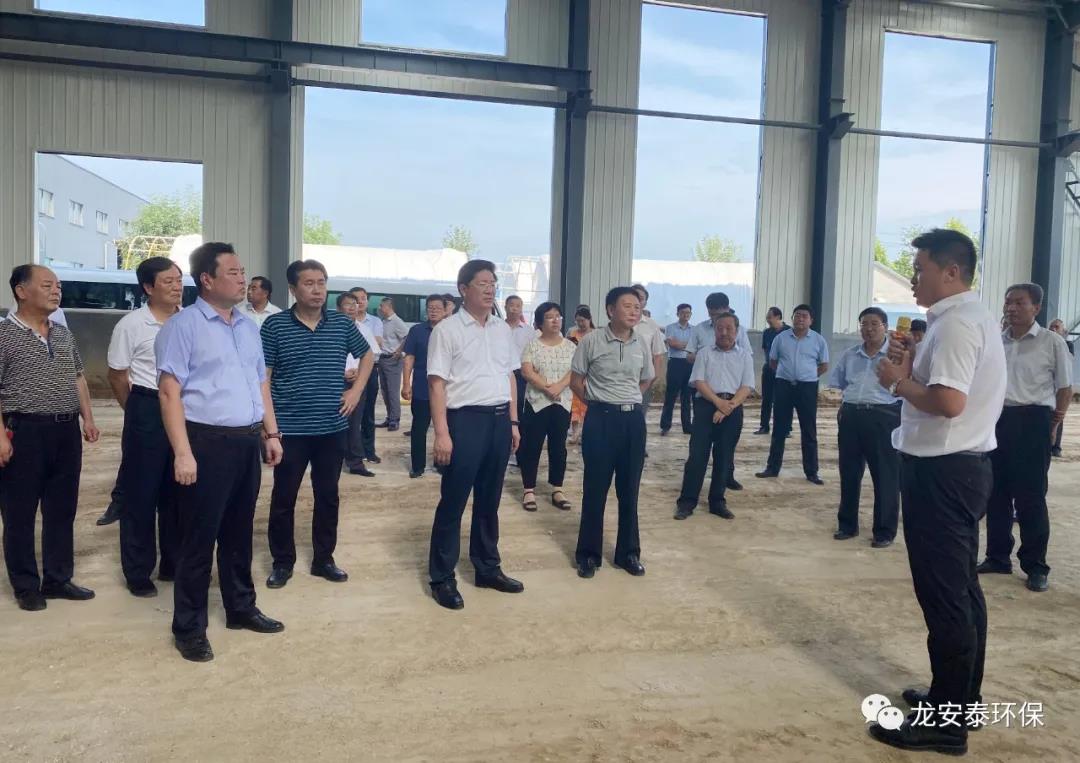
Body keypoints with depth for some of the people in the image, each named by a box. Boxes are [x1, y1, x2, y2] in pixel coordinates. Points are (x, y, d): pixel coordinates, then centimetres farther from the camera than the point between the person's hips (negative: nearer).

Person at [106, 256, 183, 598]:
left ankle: (173, 564, 26)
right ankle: (138, 573, 16)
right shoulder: (131, 325, -8)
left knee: (178, 492, 12)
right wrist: (141, 412, 7)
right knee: (141, 494, 4)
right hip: (148, 413, -4)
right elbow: (117, 377, 0)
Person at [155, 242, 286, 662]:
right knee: (199, 536, 2)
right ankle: (189, 627, 15)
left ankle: (241, 608, 31)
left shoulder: (249, 326, 13)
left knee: (240, 530, 17)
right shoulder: (183, 325, -8)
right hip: (208, 441, -6)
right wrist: (183, 452, -19)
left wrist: (271, 433, 14)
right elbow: (169, 391, -13)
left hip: (247, 440, 7)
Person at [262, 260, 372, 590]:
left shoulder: (343, 323, 3)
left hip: (333, 427, 3)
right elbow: (263, 376, -4)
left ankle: (323, 559, 26)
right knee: (283, 498, 7)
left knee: (328, 495, 12)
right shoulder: (274, 325, -5)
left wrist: (356, 390, 7)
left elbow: (367, 356, 19)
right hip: (289, 429, -2)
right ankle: (282, 561, 23)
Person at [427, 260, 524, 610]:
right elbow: (437, 384, -10)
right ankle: (442, 578, 13)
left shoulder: (503, 329, 13)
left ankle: (488, 568, 28)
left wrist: (513, 422, 13)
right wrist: (442, 433, -15)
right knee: (453, 501, 2)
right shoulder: (447, 329, -6)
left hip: (499, 419, 6)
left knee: (489, 500, 15)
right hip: (465, 420, -6)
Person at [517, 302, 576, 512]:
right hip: (536, 402, -2)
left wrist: (559, 386, -20)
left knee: (558, 447, 8)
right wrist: (547, 387, -21)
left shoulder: (570, 346, 6)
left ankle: (557, 490, 16)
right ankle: (529, 490, 8)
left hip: (562, 404, 2)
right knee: (531, 447, 0)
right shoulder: (532, 345, -1)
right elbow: (526, 372, -11)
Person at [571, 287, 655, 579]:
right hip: (601, 418, -3)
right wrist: (601, 401, 6)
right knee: (595, 489, 3)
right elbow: (575, 382, 1)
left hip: (633, 419, 4)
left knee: (629, 489, 10)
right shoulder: (591, 341, -8)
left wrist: (627, 399, 12)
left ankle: (628, 553, 22)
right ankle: (588, 554, 15)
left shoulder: (642, 345, 4)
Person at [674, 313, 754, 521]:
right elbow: (699, 382, -1)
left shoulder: (745, 357, 12)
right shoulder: (704, 354, 11)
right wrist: (718, 402, -15)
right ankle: (686, 501, -1)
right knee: (697, 454, -6)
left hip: (733, 409, 1)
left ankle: (717, 502, 16)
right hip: (706, 405, -1)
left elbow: (747, 387, 2)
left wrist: (728, 406, -12)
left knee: (724, 457, 6)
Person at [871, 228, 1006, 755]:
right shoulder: (969, 317, 16)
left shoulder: (956, 323, -17)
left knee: (944, 594, -4)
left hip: (941, 470, -11)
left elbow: (948, 402, -29)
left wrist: (899, 379, -14)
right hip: (959, 465, 11)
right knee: (960, 589, 18)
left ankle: (945, 723, 6)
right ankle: (961, 698, 31)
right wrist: (912, 365, 2)